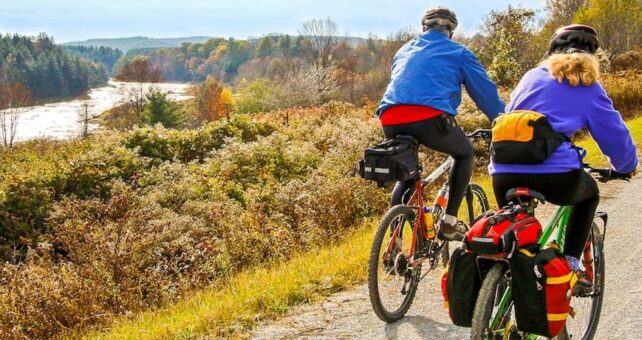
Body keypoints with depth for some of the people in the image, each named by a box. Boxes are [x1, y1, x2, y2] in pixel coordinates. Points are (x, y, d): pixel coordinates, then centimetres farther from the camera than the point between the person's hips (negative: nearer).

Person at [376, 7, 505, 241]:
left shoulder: (404, 50, 32)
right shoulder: (458, 53, 19)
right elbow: (486, 92, 20)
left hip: (391, 121, 4)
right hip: (430, 118, -4)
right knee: (464, 154, 25)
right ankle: (449, 222, 17)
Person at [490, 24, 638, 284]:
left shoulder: (532, 77, 20)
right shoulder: (589, 89, 11)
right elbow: (616, 136, 11)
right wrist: (625, 167, 32)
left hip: (504, 173, 3)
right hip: (555, 175, -3)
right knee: (589, 193, 30)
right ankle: (570, 264, 20)